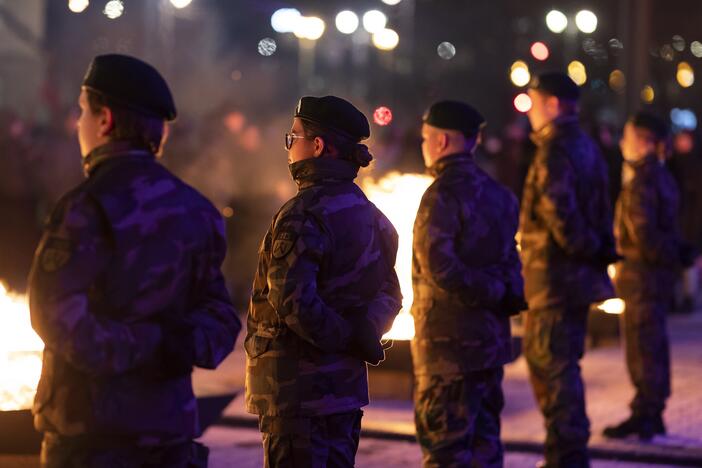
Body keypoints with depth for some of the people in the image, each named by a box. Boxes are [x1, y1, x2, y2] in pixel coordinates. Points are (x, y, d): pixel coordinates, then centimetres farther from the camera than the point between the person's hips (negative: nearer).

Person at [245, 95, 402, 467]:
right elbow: (389, 294, 16)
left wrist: (344, 338, -13)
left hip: (299, 389, -9)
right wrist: (365, 334, 2)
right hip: (346, 383, 9)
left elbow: (292, 300, -25)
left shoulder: (304, 215, -17)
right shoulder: (367, 213, 11)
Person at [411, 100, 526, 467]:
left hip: (449, 343, -8)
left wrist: (494, 293, -13)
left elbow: (439, 267, -22)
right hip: (491, 338, 8)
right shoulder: (496, 192, 12)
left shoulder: (442, 195, -15)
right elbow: (509, 258, 15)